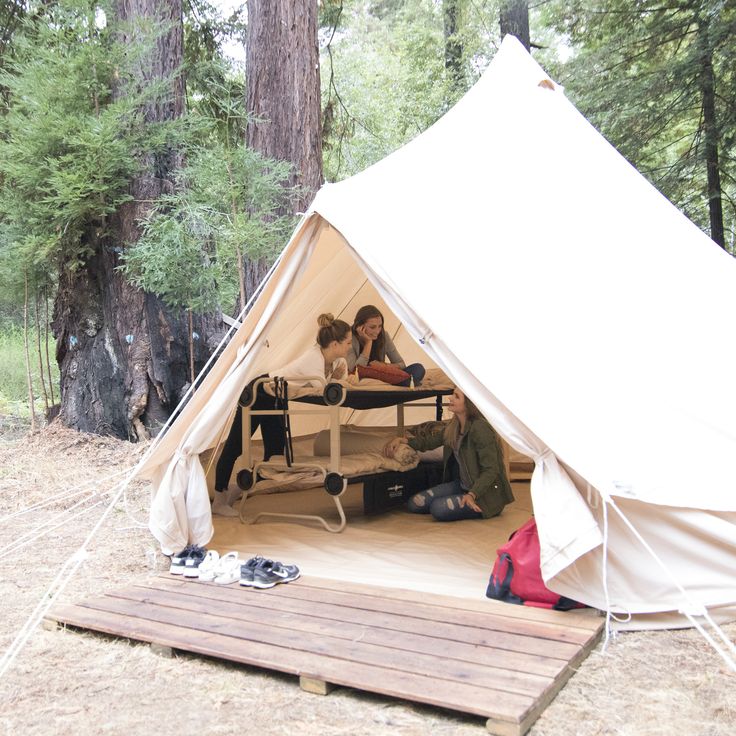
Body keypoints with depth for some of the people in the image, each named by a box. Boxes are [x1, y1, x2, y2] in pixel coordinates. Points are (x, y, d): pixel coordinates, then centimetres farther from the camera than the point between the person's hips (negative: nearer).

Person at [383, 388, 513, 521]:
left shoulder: (480, 428, -22)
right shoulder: (453, 427, 4)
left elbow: (491, 470, -23)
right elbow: (429, 440, 15)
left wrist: (472, 495, -33)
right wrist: (401, 440, 0)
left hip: (487, 493, -8)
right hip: (461, 485, 8)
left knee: (438, 508, -27)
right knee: (414, 503, -2)